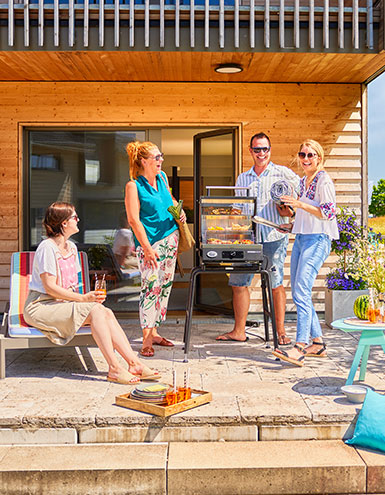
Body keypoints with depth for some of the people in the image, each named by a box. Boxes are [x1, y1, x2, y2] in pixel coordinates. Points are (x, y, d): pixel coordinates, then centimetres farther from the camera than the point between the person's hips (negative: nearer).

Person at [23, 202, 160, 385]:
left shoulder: (71, 247, 15)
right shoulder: (47, 247, -13)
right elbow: (50, 287, -19)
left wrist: (84, 297, -2)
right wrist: (83, 298, -21)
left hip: (64, 303, 8)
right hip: (41, 306, -8)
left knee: (107, 313, -17)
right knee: (95, 311, -28)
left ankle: (134, 363, -23)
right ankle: (114, 368, -29)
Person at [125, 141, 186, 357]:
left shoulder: (162, 177, 11)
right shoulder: (134, 186, -10)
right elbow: (134, 220, -13)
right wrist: (147, 248, -19)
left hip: (171, 236, 8)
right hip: (151, 241, -7)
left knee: (165, 285, 9)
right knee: (151, 286, -10)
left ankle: (155, 331, 20)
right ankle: (147, 339, -4)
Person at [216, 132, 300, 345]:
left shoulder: (283, 173, 3)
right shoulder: (242, 179, 16)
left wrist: (291, 210, -10)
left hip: (274, 237, -4)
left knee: (275, 284, -1)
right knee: (238, 282, 3)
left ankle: (281, 331, 12)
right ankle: (239, 331, 14)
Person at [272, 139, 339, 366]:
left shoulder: (324, 180, -6)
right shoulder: (303, 181, 19)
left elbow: (328, 213, -15)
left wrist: (300, 204, -20)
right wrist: (292, 225, 16)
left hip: (317, 240, -9)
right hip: (301, 238, 9)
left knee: (302, 293, -18)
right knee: (299, 294, 8)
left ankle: (300, 347, -20)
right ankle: (318, 343, 17)